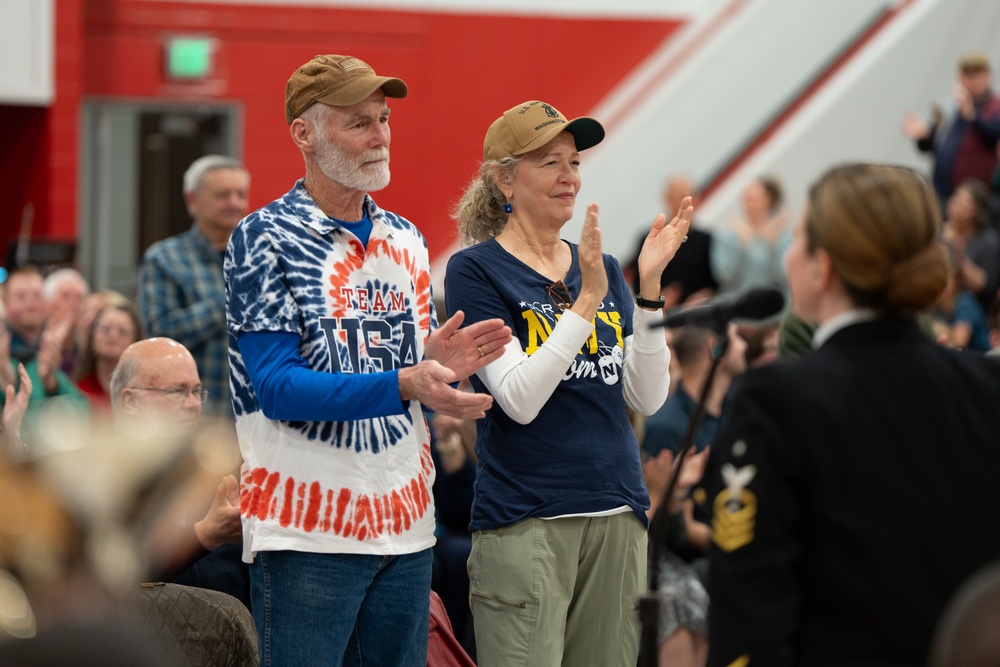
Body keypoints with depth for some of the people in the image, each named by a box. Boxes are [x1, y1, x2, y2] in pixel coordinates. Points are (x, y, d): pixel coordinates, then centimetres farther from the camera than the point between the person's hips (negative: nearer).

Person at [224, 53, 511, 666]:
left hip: (406, 525, 6)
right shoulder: (265, 239, -7)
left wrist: (438, 361, -6)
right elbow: (276, 387, -16)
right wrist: (404, 385, -26)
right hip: (307, 532, -6)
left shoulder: (407, 241, 13)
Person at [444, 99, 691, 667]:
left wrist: (649, 289, -6)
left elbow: (648, 398, 5)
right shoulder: (476, 270, -4)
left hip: (617, 513, 6)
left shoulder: (602, 268, 13)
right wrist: (587, 300, -19)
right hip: (525, 520, -6)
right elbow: (520, 399, -15)